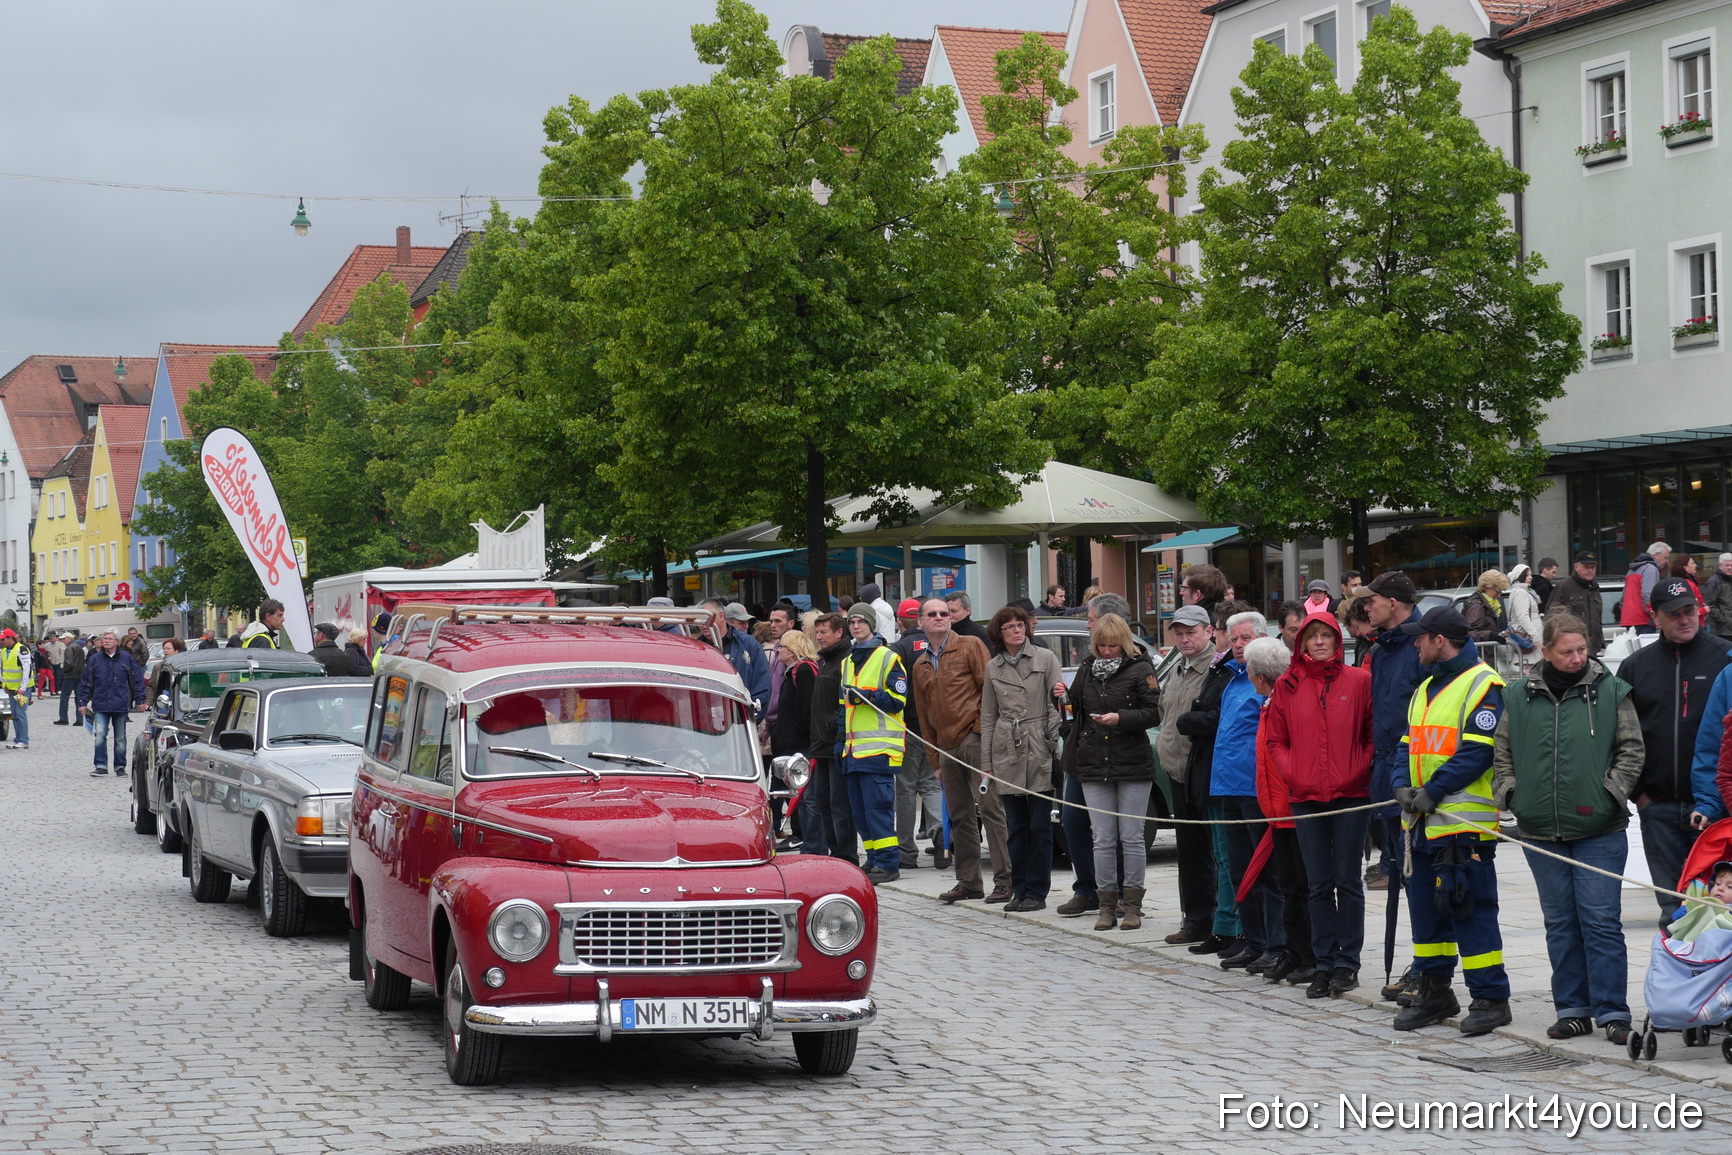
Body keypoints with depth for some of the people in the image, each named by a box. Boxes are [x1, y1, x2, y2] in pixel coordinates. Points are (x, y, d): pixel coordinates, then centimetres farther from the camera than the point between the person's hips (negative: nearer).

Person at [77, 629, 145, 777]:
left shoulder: (126, 658, 2)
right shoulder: (94, 659, 5)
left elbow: (138, 679, 6)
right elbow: (86, 682, 9)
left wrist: (139, 700, 2)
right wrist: (83, 702, 5)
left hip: (120, 705, 0)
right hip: (100, 705, 0)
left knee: (120, 738, 8)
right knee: (100, 735, -14)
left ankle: (120, 767, 19)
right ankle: (101, 766, -7)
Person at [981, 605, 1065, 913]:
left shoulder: (1045, 658, 5)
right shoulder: (993, 667, 14)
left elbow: (1058, 701, 4)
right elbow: (988, 717, 15)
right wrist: (987, 762, 10)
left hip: (1039, 751, -3)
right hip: (1007, 754, 3)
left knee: (1040, 826, -2)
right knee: (1016, 827, 6)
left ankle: (1037, 892, 3)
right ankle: (1019, 890, 12)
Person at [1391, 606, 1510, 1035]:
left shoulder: (1482, 685, -8)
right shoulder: (1425, 689, 20)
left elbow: (1478, 750, -17)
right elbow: (1410, 743, 20)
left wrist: (1433, 792, -19)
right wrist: (1403, 786, 1)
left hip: (1465, 822, -9)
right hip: (1423, 822, 9)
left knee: (1470, 908, -7)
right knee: (1425, 906, 12)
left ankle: (1490, 997, 0)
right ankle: (1434, 992, 21)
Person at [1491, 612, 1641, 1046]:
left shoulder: (1611, 692, 0)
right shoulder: (1520, 696, 6)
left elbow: (1631, 748, 3)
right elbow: (1502, 751, 15)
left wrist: (1611, 791, -8)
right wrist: (1507, 791, 1)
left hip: (1599, 831, -3)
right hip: (1540, 831, 3)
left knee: (1601, 921, -5)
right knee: (1560, 924, 9)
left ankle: (1612, 1011, 1)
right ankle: (1573, 1010, 16)